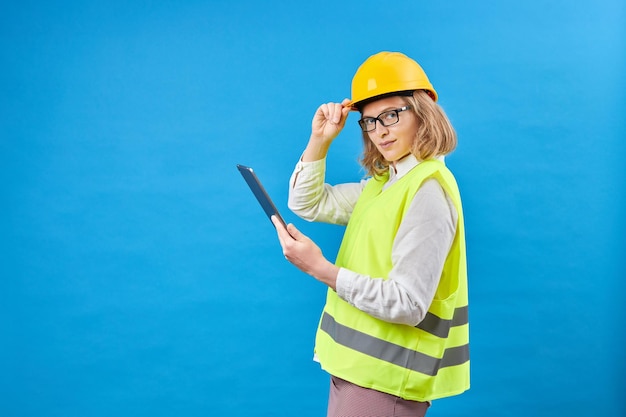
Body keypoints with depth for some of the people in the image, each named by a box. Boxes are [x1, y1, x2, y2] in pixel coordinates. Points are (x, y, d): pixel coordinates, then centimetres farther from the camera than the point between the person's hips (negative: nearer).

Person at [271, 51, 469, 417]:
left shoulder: (428, 189, -20)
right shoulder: (384, 181, 8)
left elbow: (407, 304, -25)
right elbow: (309, 204, 14)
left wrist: (321, 269, -28)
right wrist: (320, 141, 1)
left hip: (387, 376, -8)